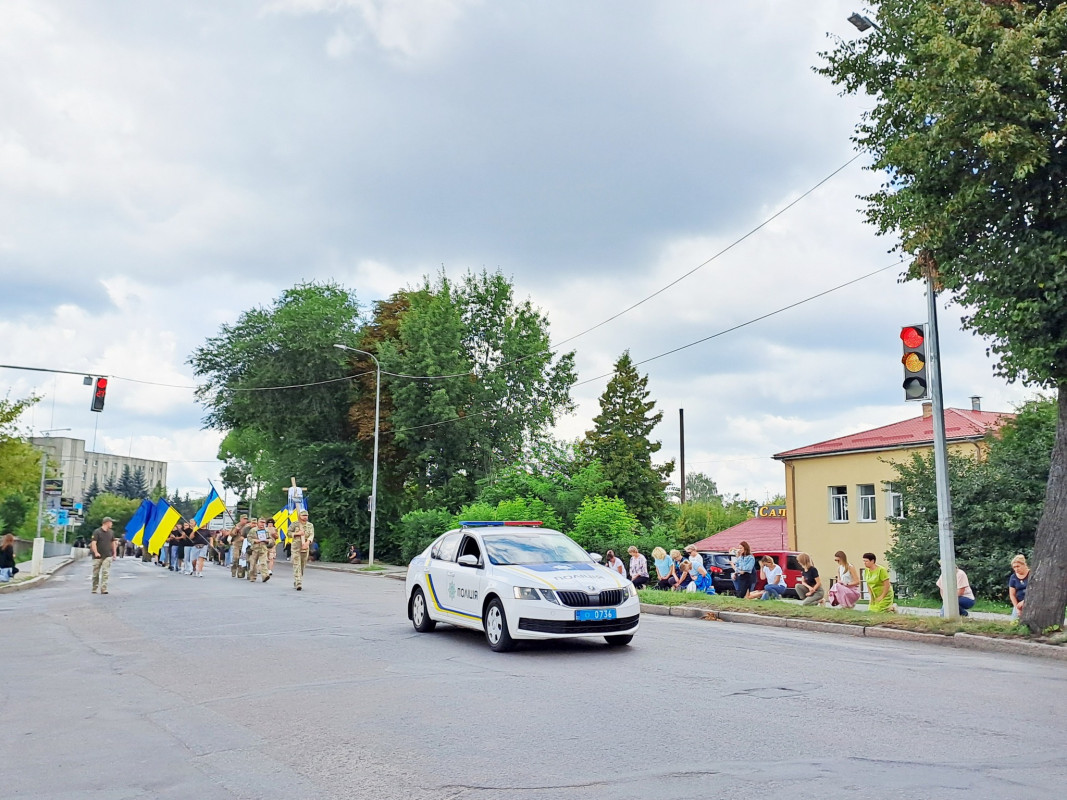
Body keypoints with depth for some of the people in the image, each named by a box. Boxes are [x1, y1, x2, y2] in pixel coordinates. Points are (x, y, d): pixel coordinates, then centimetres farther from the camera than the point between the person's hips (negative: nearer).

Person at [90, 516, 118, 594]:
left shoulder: (111, 532, 10)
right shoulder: (97, 532, -6)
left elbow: (113, 542, 20)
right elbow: (93, 543, -13)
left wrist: (114, 553, 18)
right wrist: (96, 552, -24)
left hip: (107, 556, 3)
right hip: (98, 556, -3)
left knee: (105, 572, -10)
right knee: (96, 573, 7)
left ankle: (103, 589, -13)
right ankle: (94, 589, 22)